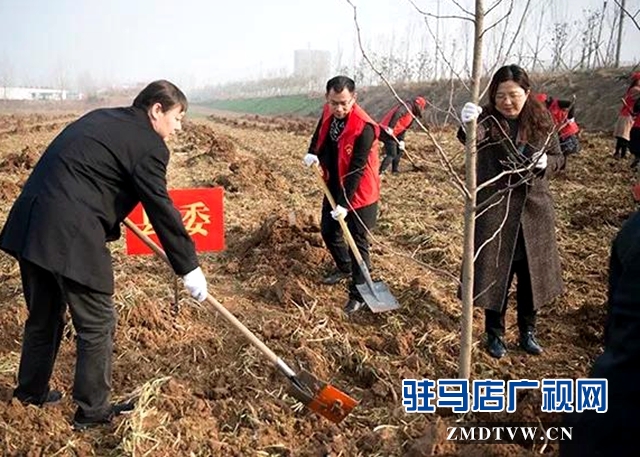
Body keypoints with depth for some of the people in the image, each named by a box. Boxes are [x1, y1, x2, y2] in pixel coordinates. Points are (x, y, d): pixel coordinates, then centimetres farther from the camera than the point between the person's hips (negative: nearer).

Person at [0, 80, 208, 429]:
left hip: (29, 226, 9)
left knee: (44, 315, 24)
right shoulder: (148, 144, -7)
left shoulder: (101, 118, 20)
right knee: (97, 324, 6)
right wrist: (189, 267, -2)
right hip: (70, 236, -9)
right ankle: (92, 410, 18)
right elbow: (161, 210, -8)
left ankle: (31, 391, 41)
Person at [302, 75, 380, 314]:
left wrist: (344, 204, -26)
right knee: (328, 231, 21)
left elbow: (356, 170, -26)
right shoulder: (328, 113, -6)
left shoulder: (364, 127, -28)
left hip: (358, 193, -8)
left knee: (358, 242, 0)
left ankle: (358, 294, 13)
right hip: (334, 187, 8)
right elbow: (319, 134, 17)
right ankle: (344, 267, 47)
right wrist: (313, 153, -4)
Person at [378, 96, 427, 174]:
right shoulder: (407, 106, -7)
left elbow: (403, 129, 16)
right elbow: (397, 114, -26)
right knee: (391, 154, -12)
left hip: (392, 133, 10)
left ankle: (395, 170, 31)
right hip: (387, 132, -10)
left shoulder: (411, 115, 22)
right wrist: (390, 127, -32)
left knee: (400, 150, 21)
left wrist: (401, 141, 2)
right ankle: (379, 172, -13)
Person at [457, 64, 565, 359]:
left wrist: (545, 162, -15)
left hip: (534, 208, 3)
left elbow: (558, 158, 9)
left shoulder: (541, 121, 1)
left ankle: (528, 331, 32)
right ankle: (495, 334, 23)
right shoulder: (488, 120, -9)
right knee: (494, 271, 5)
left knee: (532, 272, 13)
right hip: (494, 208, -3)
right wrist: (468, 124, -56)